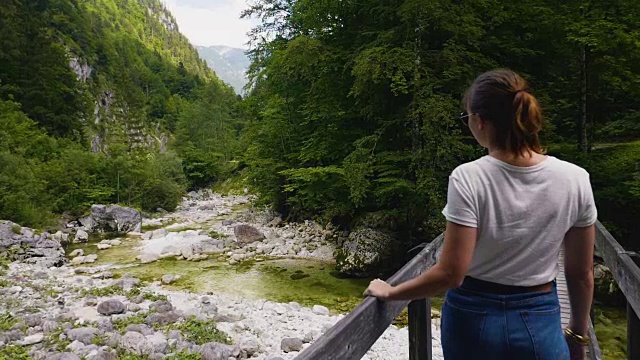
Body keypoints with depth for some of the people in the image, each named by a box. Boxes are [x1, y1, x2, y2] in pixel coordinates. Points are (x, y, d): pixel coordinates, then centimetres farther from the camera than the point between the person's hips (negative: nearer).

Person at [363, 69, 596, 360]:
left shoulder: (468, 179, -20)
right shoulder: (575, 179, -10)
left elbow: (450, 273, -20)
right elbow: (582, 274, -1)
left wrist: (390, 293, -5)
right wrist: (578, 335, 14)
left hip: (475, 320, -1)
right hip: (540, 324, 2)